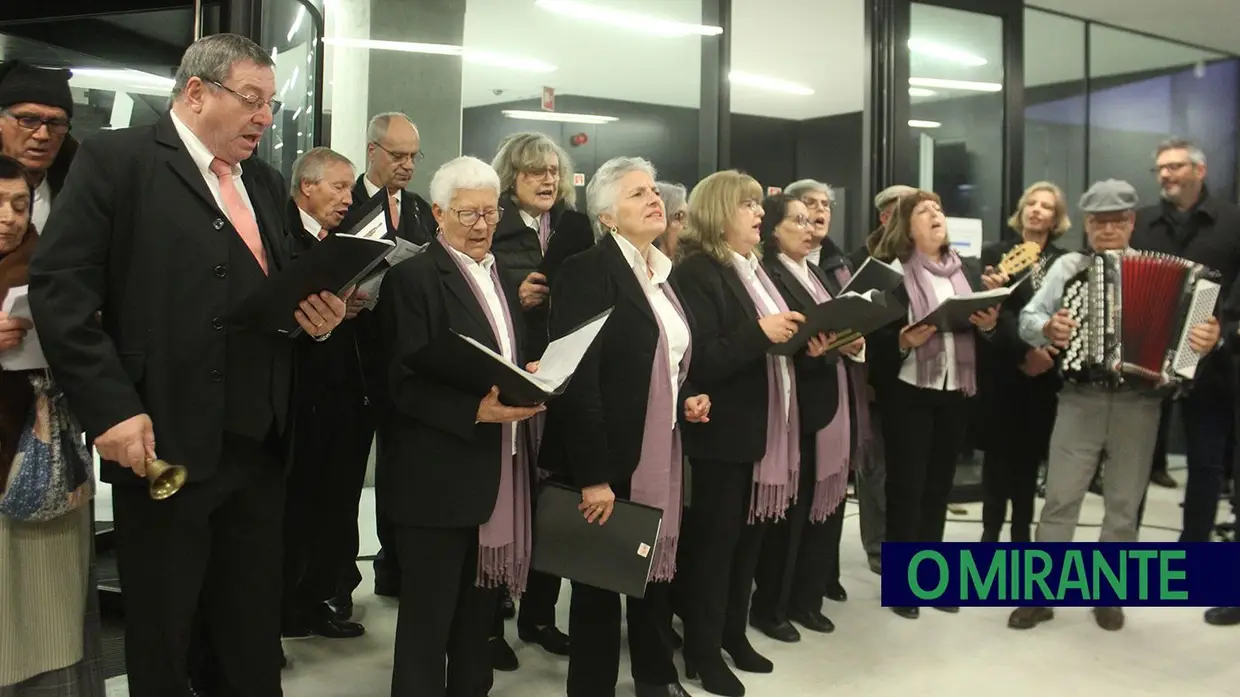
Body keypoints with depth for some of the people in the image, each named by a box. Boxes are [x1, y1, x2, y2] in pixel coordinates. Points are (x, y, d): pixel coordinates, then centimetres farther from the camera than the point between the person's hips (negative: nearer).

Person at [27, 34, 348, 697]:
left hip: (258, 440, 6)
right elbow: (59, 287, -12)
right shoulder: (115, 159, -5)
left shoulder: (266, 183, 16)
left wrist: (314, 313, -1)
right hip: (162, 441, -6)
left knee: (255, 626, 17)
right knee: (160, 632, 11)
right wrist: (111, 407, -19)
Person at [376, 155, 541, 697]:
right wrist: (477, 411, -25)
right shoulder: (412, 277, -9)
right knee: (428, 611, 6)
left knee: (480, 605, 17)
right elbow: (405, 383, -15)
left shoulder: (506, 275, 13)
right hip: (439, 473, -7)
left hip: (498, 469, 7)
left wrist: (532, 382, -4)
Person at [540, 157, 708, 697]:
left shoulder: (664, 275, 12)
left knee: (654, 569, 20)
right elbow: (577, 379, -20)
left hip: (661, 453, 8)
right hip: (608, 459, -7)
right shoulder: (587, 271, -14)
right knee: (600, 581, 7)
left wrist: (688, 399, 6)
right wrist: (592, 475, -24)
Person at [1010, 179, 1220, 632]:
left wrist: (1210, 336, -21)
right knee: (1060, 498, 1)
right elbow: (1028, 318, 2)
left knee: (1124, 503, 9)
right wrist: (1048, 328, -20)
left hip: (1138, 403, 1)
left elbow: (1192, 317, 1)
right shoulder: (1069, 266, 6)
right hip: (1080, 399, -1)